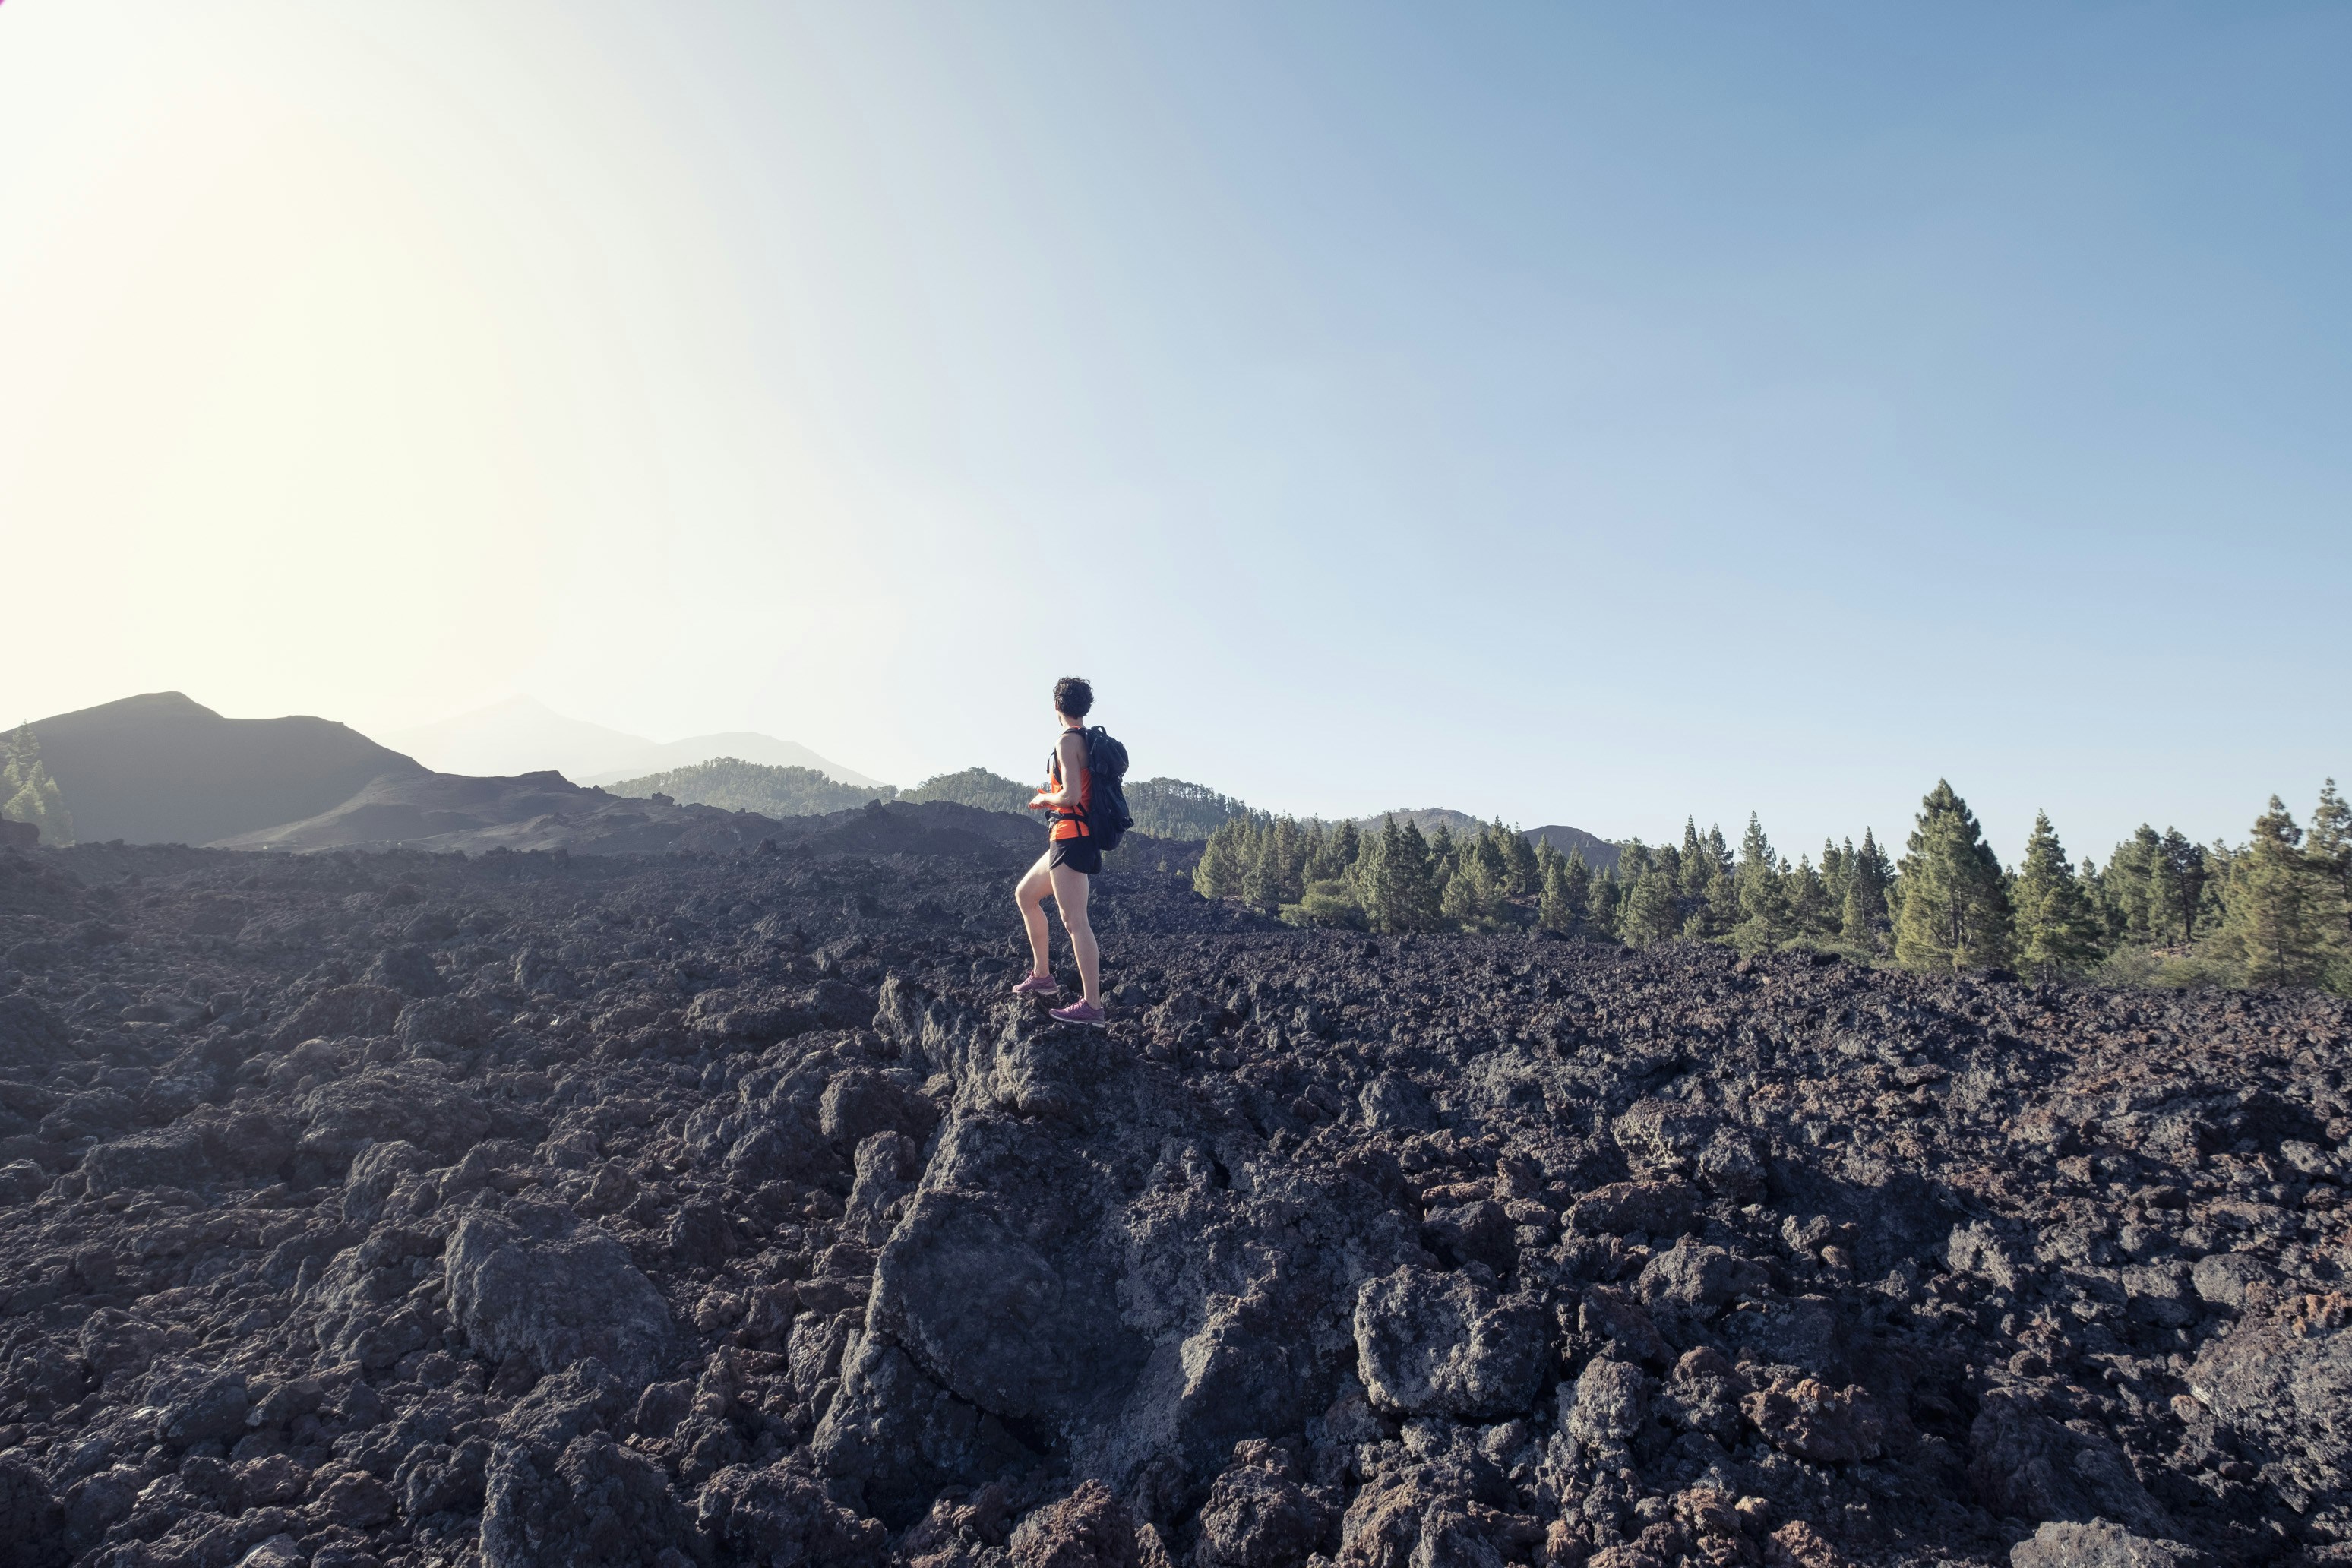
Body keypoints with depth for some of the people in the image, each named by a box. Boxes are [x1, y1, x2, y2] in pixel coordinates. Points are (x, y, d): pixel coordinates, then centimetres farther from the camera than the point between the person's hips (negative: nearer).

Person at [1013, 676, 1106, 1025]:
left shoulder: (1068, 741, -12)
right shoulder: (1092, 740, 14)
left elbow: (1071, 795, -21)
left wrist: (1043, 798, -3)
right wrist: (1053, 798, 20)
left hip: (1070, 836, -10)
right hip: (1081, 837, 10)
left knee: (1074, 921, -11)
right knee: (1025, 895, 21)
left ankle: (1092, 1005, -12)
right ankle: (1042, 976, 23)